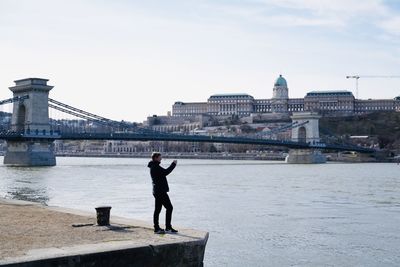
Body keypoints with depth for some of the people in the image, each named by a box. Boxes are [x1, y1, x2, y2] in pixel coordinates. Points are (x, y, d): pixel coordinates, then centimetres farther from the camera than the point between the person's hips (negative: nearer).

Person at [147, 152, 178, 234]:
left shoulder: (154, 166, 18)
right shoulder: (155, 167, -15)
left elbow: (163, 173, 18)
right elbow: (165, 172, -23)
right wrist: (173, 164, -16)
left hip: (157, 191, 11)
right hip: (160, 191, -11)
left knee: (157, 209, 11)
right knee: (169, 207, -7)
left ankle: (156, 228, 15)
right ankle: (168, 227, -6)